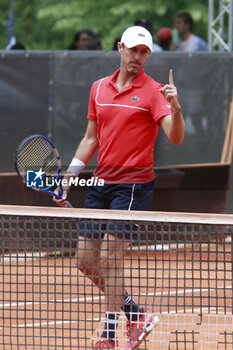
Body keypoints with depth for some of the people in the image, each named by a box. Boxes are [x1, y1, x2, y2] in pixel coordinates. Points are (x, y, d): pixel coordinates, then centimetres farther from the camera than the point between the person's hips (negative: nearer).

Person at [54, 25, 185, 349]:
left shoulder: (153, 91, -6)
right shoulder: (99, 88, 11)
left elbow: (175, 137, -18)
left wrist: (175, 107, -36)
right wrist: (68, 177, 13)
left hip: (134, 184, -6)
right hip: (101, 182, 6)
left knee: (110, 257, -12)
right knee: (86, 261, 6)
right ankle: (137, 317, 22)